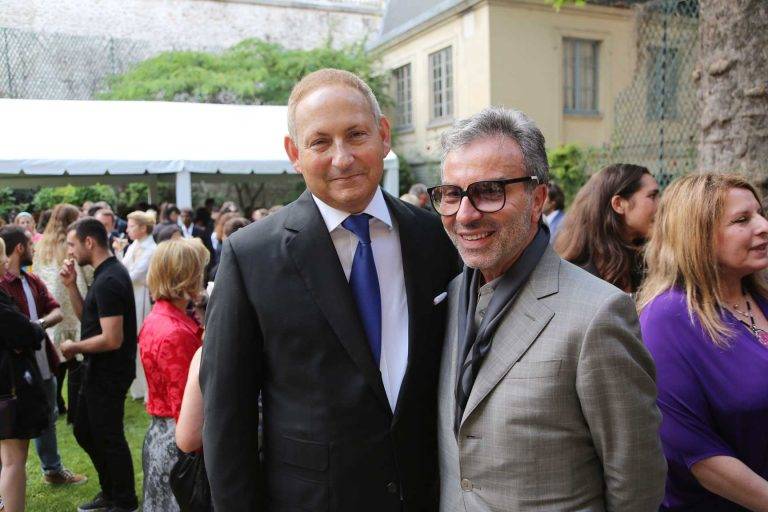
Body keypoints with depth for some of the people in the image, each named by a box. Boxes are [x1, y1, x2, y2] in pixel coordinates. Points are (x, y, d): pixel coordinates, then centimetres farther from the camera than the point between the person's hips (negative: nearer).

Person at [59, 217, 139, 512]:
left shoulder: (108, 281, -23)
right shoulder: (108, 273, 8)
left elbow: (112, 339, -27)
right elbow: (87, 316, 14)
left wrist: (74, 347, -13)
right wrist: (71, 285, 2)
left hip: (109, 374, -10)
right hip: (99, 370, 10)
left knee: (109, 437, 5)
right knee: (84, 430, 21)